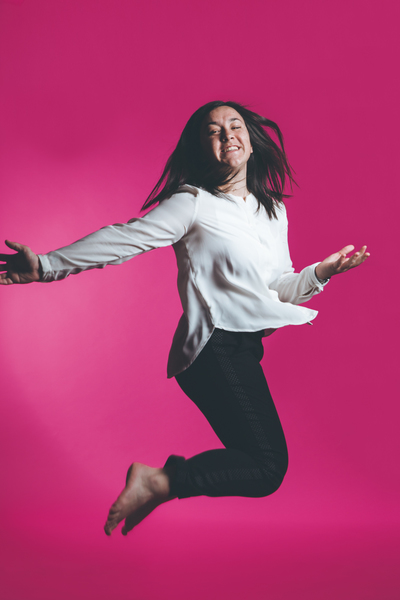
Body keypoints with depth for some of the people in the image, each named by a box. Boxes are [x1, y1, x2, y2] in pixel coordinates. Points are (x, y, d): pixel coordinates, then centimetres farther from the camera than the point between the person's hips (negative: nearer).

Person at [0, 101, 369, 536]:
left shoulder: (273, 210, 18)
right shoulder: (194, 203, -3)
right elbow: (124, 238, -8)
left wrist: (322, 272, 2)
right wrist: (47, 265, -12)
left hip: (244, 350, 8)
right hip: (217, 348, -8)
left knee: (260, 460, 11)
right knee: (267, 468, -13)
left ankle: (170, 476, 18)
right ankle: (159, 482, -8)